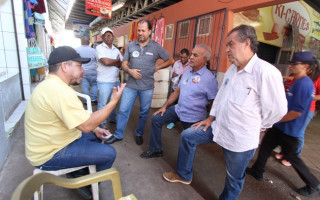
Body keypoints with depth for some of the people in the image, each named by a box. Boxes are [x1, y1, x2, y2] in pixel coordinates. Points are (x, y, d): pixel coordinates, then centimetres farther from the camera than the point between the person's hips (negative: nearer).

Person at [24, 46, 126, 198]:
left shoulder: (51, 85, 6)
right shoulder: (59, 90, -29)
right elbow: (86, 125, -30)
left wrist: (94, 129, 1)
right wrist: (113, 102, -24)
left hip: (48, 144, 10)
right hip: (50, 154, -10)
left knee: (95, 136, 21)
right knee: (109, 153, -11)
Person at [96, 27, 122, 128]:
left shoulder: (116, 50, 13)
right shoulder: (99, 48, -5)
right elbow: (106, 62, -20)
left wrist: (112, 63, -11)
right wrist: (117, 61, -3)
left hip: (116, 81, 6)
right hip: (105, 81, -6)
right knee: (102, 103, 4)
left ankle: (112, 119, 34)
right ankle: (102, 123, 18)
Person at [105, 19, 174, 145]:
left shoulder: (156, 47, 0)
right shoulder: (131, 45, 5)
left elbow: (170, 61, 6)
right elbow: (124, 64, 7)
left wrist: (157, 67, -3)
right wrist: (129, 71, -13)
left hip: (147, 86, -1)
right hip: (131, 85, 1)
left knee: (144, 112, 11)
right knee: (123, 110, 4)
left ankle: (139, 134, 32)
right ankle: (118, 135, 22)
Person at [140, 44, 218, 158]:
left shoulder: (209, 79, -18)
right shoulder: (187, 73, 5)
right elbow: (177, 91, 10)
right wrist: (165, 106, 6)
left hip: (193, 118, -7)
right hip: (178, 109, 7)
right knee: (156, 119, 5)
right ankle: (155, 150, 22)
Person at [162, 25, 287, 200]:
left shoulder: (266, 72, -22)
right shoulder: (232, 69, 4)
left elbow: (277, 110, -18)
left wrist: (253, 126, -4)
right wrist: (211, 117, 11)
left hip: (240, 140, -7)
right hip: (217, 126, 8)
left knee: (234, 178, 15)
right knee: (187, 136, 11)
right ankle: (184, 175, 33)